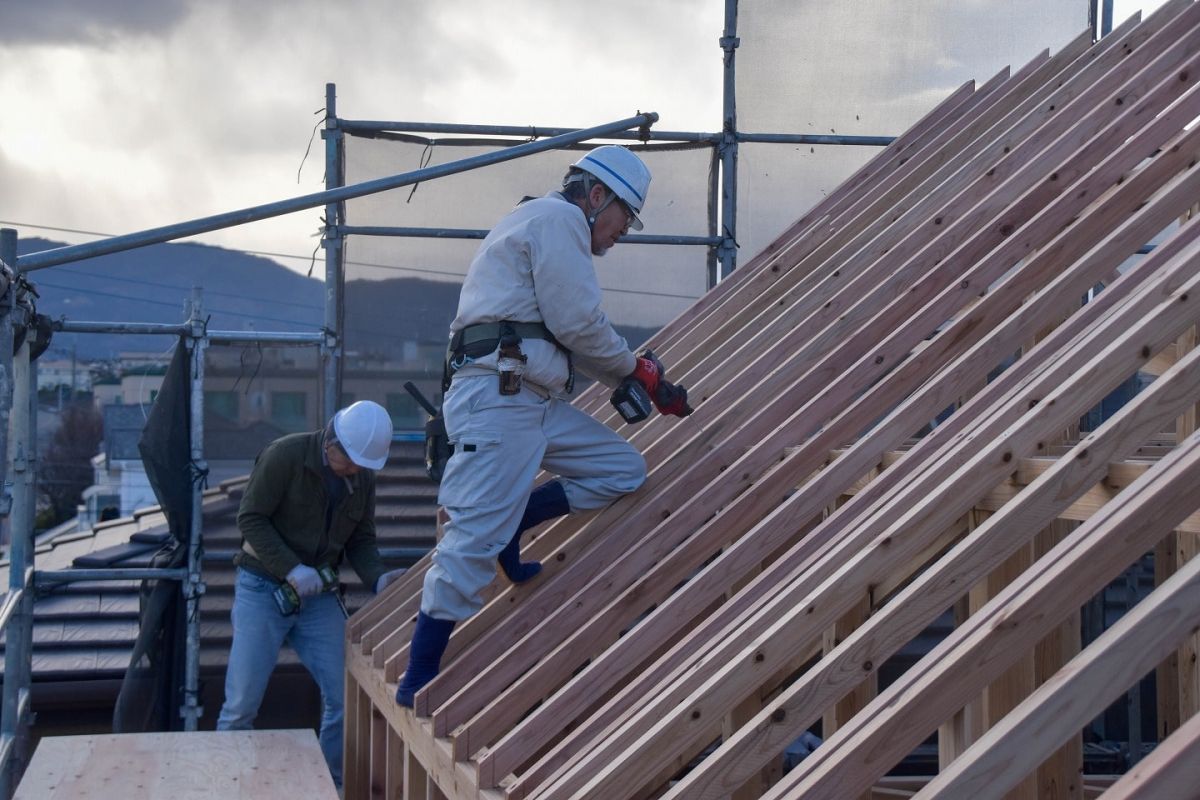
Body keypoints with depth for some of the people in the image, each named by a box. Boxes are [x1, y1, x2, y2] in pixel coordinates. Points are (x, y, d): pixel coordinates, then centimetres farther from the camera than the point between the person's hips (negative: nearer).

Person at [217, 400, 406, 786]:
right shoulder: (284, 456, -16)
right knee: (242, 703, -3)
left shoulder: (363, 479, 2)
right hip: (263, 588, -4)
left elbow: (361, 540, 7)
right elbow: (250, 518, -16)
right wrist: (291, 569, -25)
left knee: (344, 695, -3)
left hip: (320, 594, 4)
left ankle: (334, 783, 13)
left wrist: (378, 577, -13)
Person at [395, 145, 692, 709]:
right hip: (498, 394, -10)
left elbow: (568, 338, 27)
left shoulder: (546, 225, 30)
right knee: (475, 543, -12)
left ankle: (508, 524, 6)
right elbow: (578, 322, -11)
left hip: (534, 402, 10)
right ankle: (417, 681, -8)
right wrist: (635, 370, 5)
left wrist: (629, 379, 19)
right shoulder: (557, 218, -2)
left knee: (624, 470, 8)